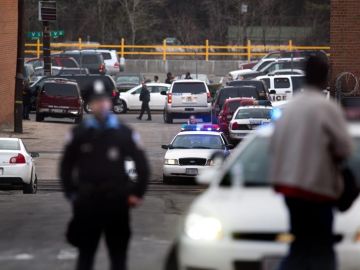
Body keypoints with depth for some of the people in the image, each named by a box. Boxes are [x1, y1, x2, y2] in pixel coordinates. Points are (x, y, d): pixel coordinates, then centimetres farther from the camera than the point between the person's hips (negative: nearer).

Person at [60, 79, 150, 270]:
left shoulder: (125, 133, 3)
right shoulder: (79, 133, 4)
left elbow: (142, 164, 7)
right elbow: (66, 166, 11)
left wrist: (136, 194, 3)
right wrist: (71, 193, 5)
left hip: (116, 202, 0)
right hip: (87, 202, 0)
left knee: (118, 253, 6)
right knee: (85, 254, 4)